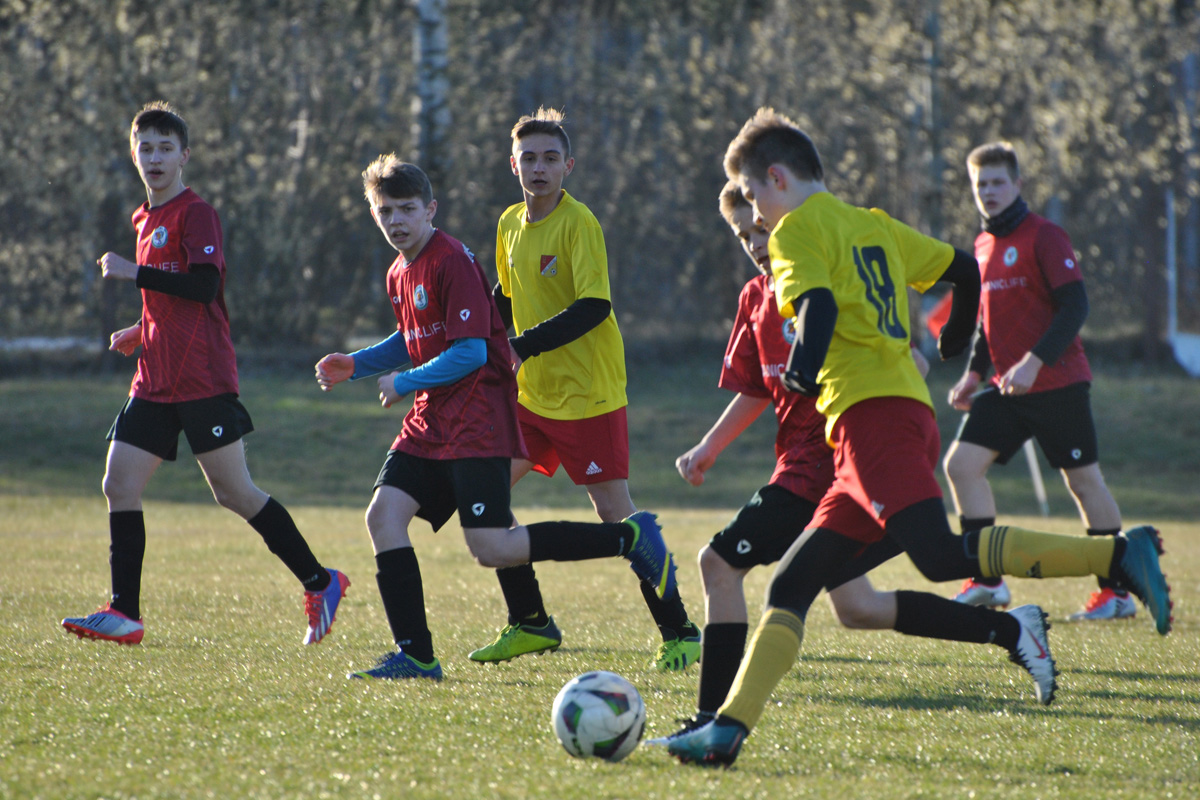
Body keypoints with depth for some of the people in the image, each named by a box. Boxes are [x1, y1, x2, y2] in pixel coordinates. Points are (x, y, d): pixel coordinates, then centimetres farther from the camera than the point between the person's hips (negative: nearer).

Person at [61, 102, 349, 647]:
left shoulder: (195, 214, -8)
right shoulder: (146, 219, 19)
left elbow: (204, 285, -21)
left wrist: (133, 273, -18)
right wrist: (142, 333, 16)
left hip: (203, 378, -8)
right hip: (156, 381, 8)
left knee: (233, 492, -5)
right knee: (119, 485, -1)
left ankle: (320, 583, 7)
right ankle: (124, 614, 0)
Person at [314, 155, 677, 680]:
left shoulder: (453, 262, -14)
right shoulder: (399, 274, 15)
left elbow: (470, 352, -19)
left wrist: (403, 383, -11)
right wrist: (355, 365, 18)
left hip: (478, 420, -9)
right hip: (432, 420, 9)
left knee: (492, 549, -15)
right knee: (384, 513, -7)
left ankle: (629, 538, -3)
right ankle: (415, 655, -2)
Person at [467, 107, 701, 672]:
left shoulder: (578, 223, -15)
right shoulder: (510, 224, 8)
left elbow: (593, 307, -24)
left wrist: (521, 347, -27)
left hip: (587, 394, -8)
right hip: (531, 394, 8)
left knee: (614, 510, -8)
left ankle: (678, 632, 2)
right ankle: (530, 624, 13)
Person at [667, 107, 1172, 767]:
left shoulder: (798, 228, 2)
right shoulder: (873, 225, 25)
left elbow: (819, 303, -17)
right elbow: (962, 268, 32)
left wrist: (805, 366, -28)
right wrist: (953, 344, 46)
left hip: (870, 411, -10)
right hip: (909, 410, 10)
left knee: (941, 556, -25)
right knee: (791, 584, 7)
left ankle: (1116, 554, -31)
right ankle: (729, 727, 1)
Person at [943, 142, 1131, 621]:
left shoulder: (1044, 237, -10)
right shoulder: (982, 246, 12)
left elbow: (1075, 307, -16)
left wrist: (1035, 361, -25)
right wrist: (974, 374, 12)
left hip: (1057, 384, -7)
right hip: (1007, 389, 7)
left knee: (1083, 479, 1)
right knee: (961, 463, -7)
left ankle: (1117, 593, 10)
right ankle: (986, 581, -3)